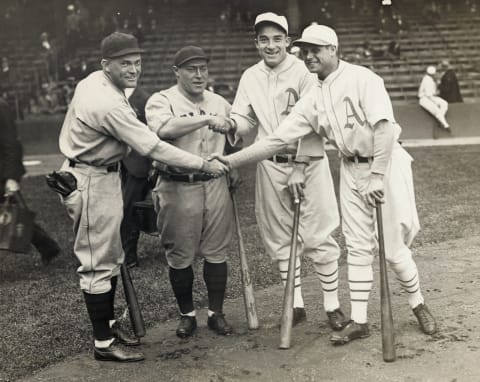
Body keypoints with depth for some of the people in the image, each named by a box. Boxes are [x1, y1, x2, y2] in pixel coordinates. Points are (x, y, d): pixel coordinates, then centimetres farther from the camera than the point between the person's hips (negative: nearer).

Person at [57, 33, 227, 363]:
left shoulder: (93, 81, 3)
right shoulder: (108, 104, -28)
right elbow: (154, 148, -29)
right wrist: (204, 165, -24)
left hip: (105, 176, 10)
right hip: (92, 184, -10)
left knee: (112, 257, 18)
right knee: (99, 263, -2)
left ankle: (108, 324, 32)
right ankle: (103, 344, 8)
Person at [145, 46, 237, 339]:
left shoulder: (220, 103, 12)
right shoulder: (161, 101, -5)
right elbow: (165, 129, -27)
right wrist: (206, 119, -30)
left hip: (215, 184, 4)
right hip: (178, 188, -4)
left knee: (217, 251, 7)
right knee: (180, 256, 4)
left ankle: (216, 313, 20)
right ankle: (187, 315, 20)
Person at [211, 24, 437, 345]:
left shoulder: (362, 78, -11)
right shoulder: (312, 100, 6)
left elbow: (384, 126, -20)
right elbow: (277, 139, 3)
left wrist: (377, 175, -25)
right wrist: (231, 160, -3)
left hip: (386, 162, -5)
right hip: (352, 170, 6)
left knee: (394, 245, -3)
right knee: (358, 247, 7)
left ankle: (419, 306, 21)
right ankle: (359, 321, 15)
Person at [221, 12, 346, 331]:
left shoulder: (303, 72, -8)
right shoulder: (250, 78, 6)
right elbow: (243, 120, 6)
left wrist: (298, 169, -21)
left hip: (308, 162, -4)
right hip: (270, 166, 4)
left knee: (319, 236, -1)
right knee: (281, 238, 10)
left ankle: (332, 305, 12)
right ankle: (296, 305, 23)